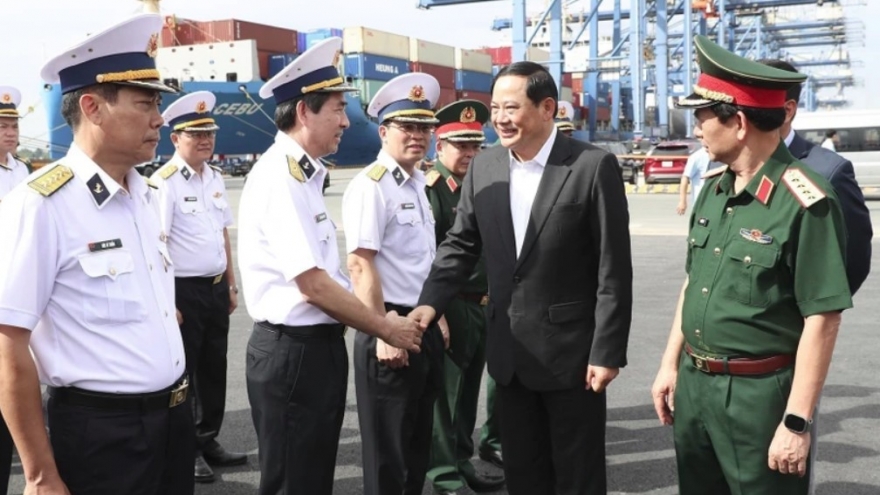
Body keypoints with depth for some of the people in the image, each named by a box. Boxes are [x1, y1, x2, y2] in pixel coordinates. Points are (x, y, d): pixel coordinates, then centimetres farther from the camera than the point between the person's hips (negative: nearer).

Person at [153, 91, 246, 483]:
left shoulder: (215, 178, 10)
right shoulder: (165, 182, -14)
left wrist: (231, 284, 16)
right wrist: (167, 300, -19)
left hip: (216, 288, 7)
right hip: (184, 290, -7)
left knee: (214, 369, 16)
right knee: (181, 372, 6)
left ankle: (208, 441, 32)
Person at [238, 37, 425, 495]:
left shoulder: (303, 174, 12)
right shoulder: (280, 176, -18)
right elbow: (312, 284, -21)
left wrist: (379, 321, 8)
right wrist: (384, 328, -11)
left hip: (316, 345, 9)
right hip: (292, 350, -9)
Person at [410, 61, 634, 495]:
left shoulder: (594, 166, -12)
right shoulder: (483, 167, 3)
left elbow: (613, 268, -12)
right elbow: (460, 244, 7)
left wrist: (607, 351, -14)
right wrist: (431, 302, -9)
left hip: (570, 346, -5)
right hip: (509, 348, 5)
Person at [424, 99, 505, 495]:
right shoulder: (429, 190, -11)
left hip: (483, 307, 7)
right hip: (451, 307, -7)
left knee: (468, 390, 16)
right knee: (446, 392, 1)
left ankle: (462, 463, 29)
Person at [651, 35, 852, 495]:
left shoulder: (804, 203, -18)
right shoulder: (712, 187, 4)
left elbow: (822, 320, -18)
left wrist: (797, 423, -18)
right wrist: (670, 364, 12)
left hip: (759, 393, -7)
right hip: (692, 383, 7)